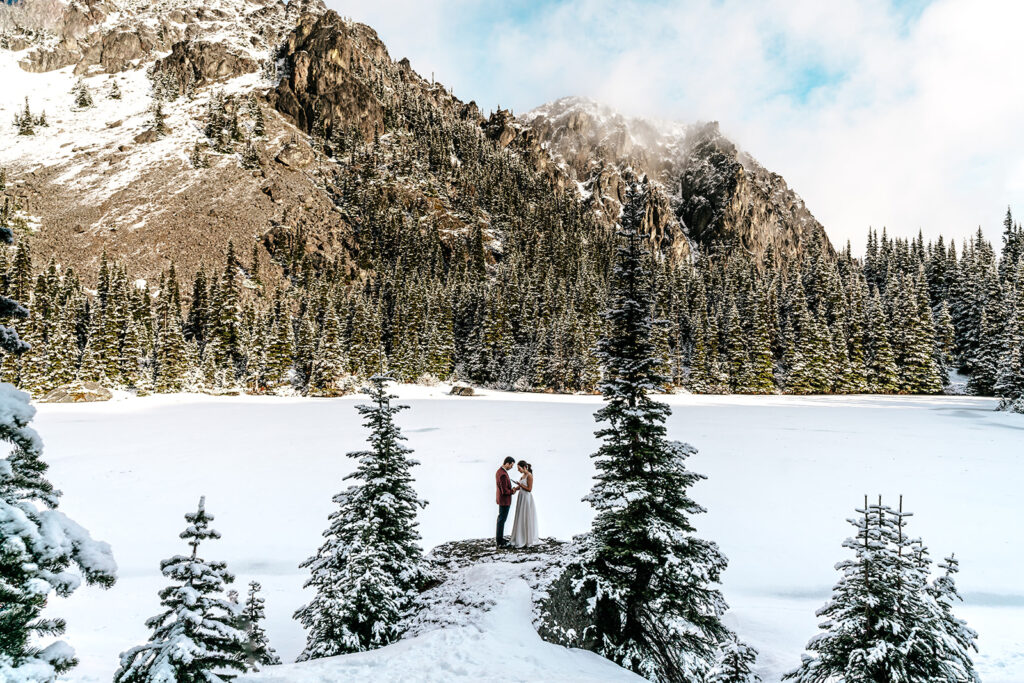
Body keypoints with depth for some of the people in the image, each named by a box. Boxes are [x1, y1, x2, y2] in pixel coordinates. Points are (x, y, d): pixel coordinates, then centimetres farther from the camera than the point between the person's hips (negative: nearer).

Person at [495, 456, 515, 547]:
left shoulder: (498, 471, 5)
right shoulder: (503, 475, -28)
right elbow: (505, 491, -27)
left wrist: (510, 489, 10)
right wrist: (512, 491, -10)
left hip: (500, 499, 10)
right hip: (505, 500, -10)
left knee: (501, 518, 20)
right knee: (502, 520, 0)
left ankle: (498, 538, 31)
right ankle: (499, 542, 9)